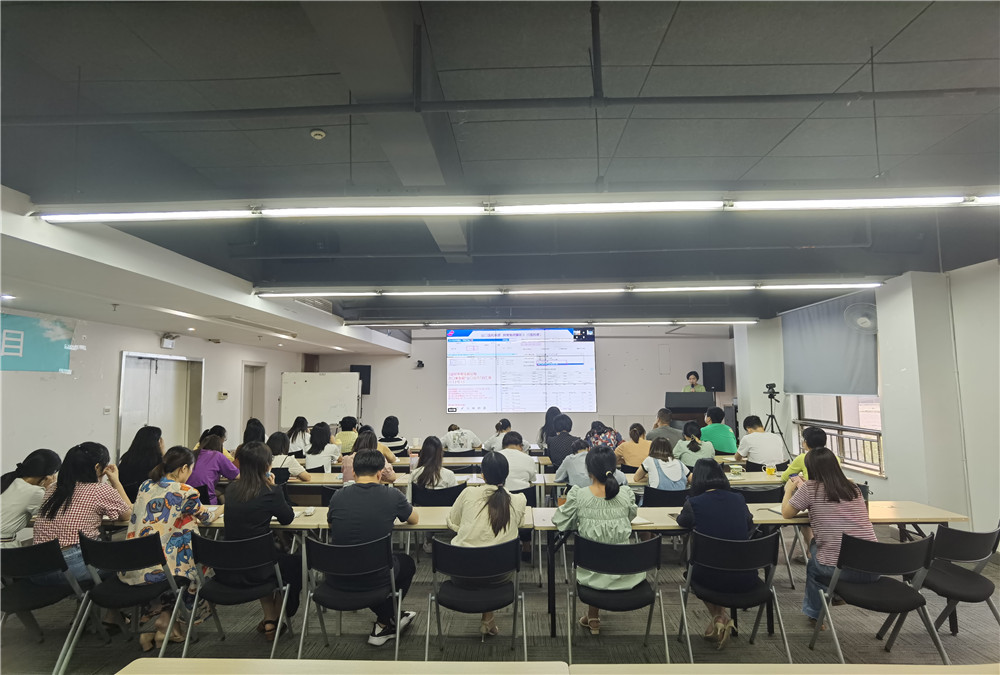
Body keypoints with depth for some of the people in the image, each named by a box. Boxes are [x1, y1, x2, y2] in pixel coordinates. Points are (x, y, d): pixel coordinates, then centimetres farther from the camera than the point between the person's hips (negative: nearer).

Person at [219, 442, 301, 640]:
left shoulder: (231, 489, -1)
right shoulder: (271, 492, -17)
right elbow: (287, 518, 1)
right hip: (254, 572, -5)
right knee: (294, 564, 26)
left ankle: (268, 620, 40)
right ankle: (277, 621, 36)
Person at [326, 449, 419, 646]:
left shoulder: (338, 496, -5)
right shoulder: (392, 496, -11)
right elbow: (414, 519, 9)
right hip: (374, 579, -2)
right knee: (407, 563, 29)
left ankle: (389, 619, 42)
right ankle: (384, 625, 37)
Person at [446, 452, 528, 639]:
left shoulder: (468, 494, -7)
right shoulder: (518, 501, -4)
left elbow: (451, 523, 8)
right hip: (496, 577, 1)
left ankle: (487, 620, 34)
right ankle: (487, 619, 32)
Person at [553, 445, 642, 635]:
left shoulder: (578, 496, -16)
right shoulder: (626, 496, -10)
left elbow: (560, 522, -4)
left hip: (592, 574, -1)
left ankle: (593, 618, 42)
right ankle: (593, 617, 46)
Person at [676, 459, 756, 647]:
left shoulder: (694, 503, -11)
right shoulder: (738, 499, -1)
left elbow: (681, 521, 10)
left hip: (712, 579, -3)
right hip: (745, 579, 3)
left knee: (693, 570, 31)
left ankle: (719, 617, 17)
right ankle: (722, 619, 28)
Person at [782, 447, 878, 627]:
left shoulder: (810, 488, -6)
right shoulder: (853, 488, 10)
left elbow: (786, 513, 5)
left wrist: (789, 490, 22)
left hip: (839, 569, -4)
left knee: (813, 565, 26)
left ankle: (814, 613, 33)